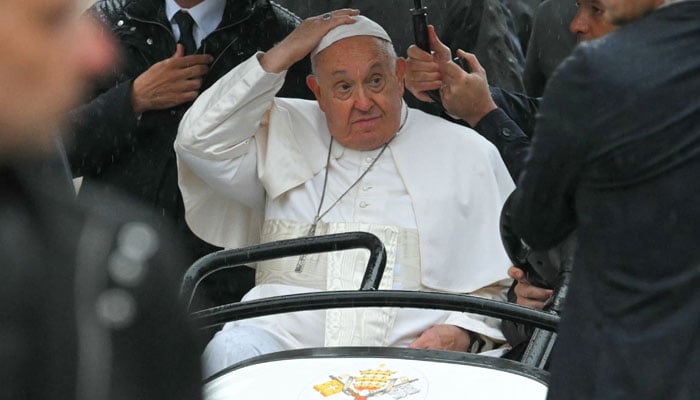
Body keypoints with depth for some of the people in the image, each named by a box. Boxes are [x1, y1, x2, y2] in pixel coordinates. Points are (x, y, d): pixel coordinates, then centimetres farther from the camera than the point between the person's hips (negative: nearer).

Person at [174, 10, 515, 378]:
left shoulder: (468, 155, 15)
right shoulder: (284, 133, 18)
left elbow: (502, 282, 14)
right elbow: (200, 142, 1)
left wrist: (463, 333, -7)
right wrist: (282, 55, 3)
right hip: (285, 338, 1)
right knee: (231, 353, -32)